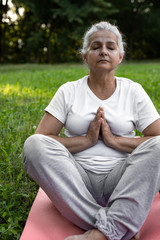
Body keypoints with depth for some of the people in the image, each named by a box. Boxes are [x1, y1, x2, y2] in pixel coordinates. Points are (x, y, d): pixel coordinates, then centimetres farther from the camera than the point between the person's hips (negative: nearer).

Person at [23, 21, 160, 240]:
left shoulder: (134, 91, 6)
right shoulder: (68, 91, 6)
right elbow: (41, 139, -3)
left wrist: (114, 140, -12)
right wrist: (86, 140, -11)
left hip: (122, 181, 0)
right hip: (76, 179, 1)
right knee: (34, 144, -25)